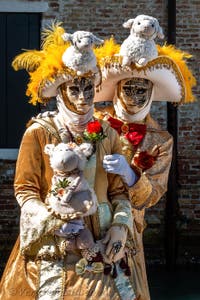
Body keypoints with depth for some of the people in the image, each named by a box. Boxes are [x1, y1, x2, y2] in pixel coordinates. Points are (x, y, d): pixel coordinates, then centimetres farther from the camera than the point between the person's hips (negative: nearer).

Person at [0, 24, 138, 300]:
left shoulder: (107, 135, 7)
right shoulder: (39, 133, -3)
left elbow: (119, 190, 7)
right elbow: (25, 191, -5)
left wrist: (120, 226, -10)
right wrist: (56, 223, -18)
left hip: (100, 243, 3)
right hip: (53, 247, -3)